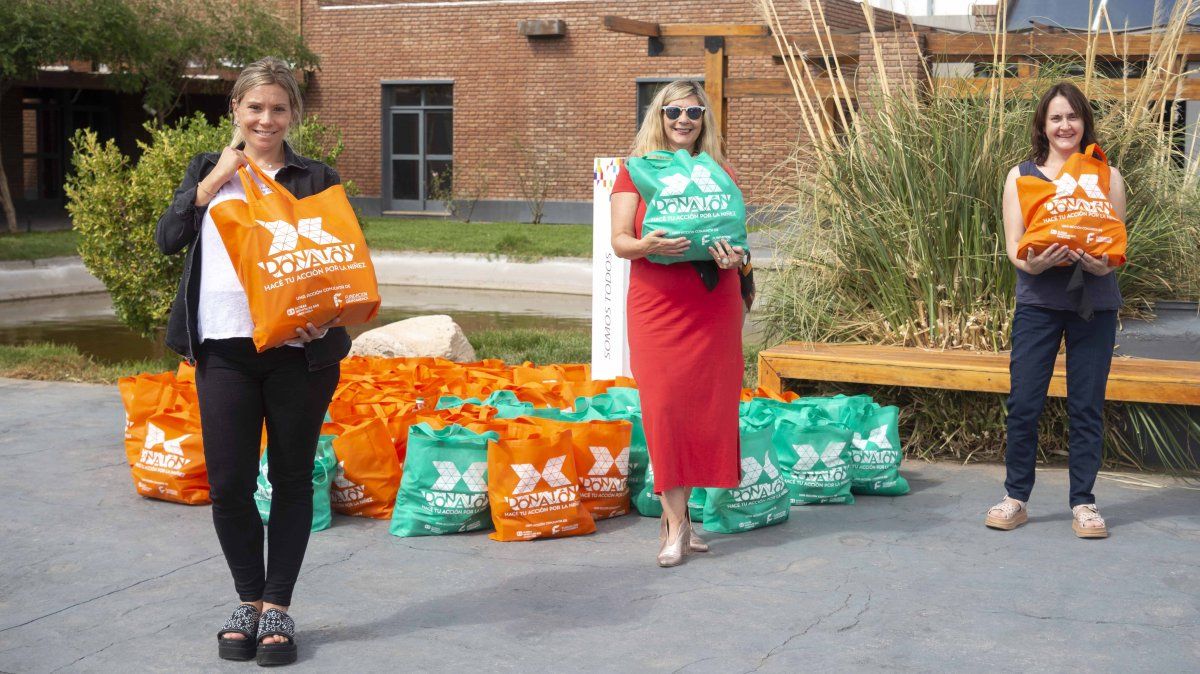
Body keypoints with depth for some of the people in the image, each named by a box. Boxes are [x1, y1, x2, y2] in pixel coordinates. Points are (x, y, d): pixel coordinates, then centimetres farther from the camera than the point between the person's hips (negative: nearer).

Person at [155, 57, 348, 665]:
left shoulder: (317, 179, 5)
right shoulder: (207, 170, 13)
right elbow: (169, 238, 0)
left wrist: (322, 318, -16)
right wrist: (218, 176, -7)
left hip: (298, 351, -1)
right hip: (223, 348, 2)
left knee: (292, 479, 6)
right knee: (227, 483, 1)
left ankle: (277, 607, 20)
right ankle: (248, 602, 21)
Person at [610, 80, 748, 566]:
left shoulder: (718, 172, 12)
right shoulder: (636, 170, 6)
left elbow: (736, 232, 11)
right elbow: (618, 240, -1)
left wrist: (735, 256, -12)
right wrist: (644, 245, -23)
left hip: (713, 306, 2)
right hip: (656, 307, -2)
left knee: (705, 407, 1)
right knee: (664, 408, -8)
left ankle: (674, 511, 14)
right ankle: (677, 525, -4)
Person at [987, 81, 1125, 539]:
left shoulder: (1107, 177, 7)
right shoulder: (1021, 176, 6)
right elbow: (1014, 246, 1)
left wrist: (1101, 263, -19)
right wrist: (1032, 263, -22)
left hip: (1094, 303, 0)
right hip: (1038, 301, 0)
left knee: (1087, 406, 3)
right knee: (1023, 402, -1)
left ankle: (1083, 502, 12)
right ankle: (1016, 498, 11)